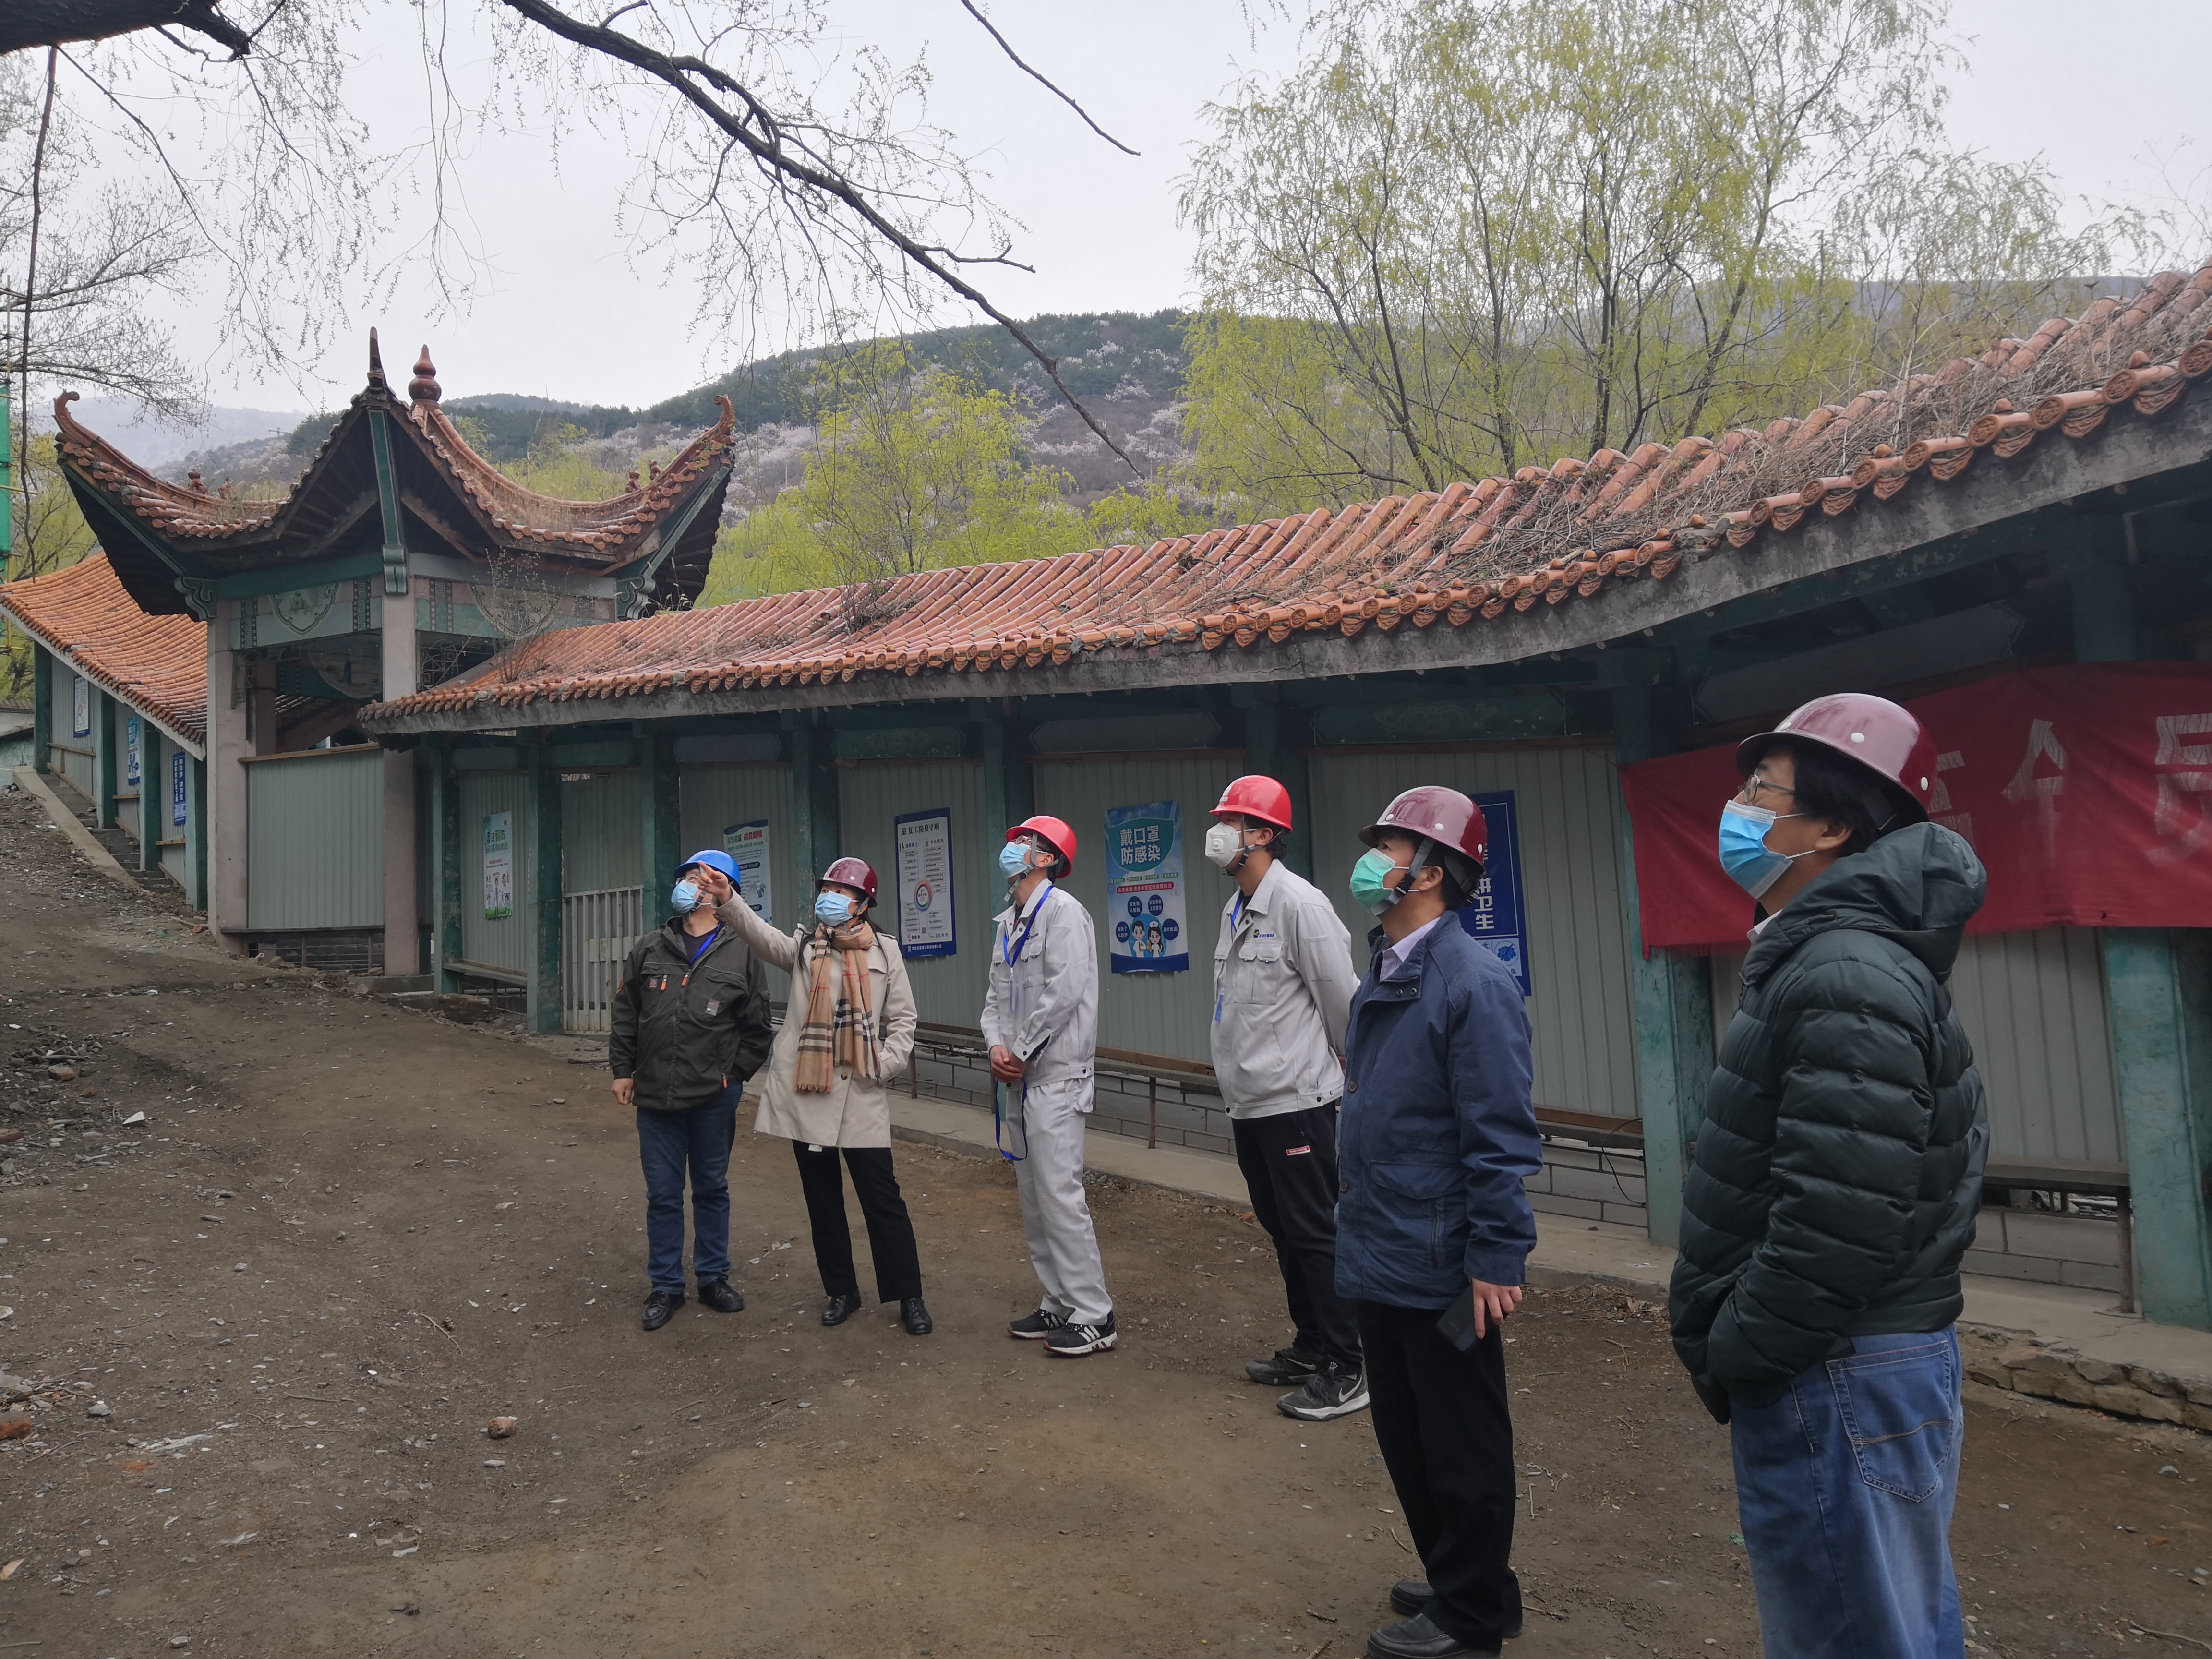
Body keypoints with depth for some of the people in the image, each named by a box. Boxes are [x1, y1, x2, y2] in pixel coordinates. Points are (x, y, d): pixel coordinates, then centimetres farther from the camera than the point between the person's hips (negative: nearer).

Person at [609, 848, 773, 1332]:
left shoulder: (742, 954, -3)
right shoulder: (649, 950, 5)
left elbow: (756, 1027, 1)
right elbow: (625, 1015, 10)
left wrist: (735, 1075, -1)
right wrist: (623, 1069, 7)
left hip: (715, 1097, -2)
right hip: (655, 1095, 2)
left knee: (712, 1189, 12)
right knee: (663, 1194, 8)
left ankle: (713, 1278, 26)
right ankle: (666, 1286, 20)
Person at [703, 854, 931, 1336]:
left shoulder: (884, 949, 4)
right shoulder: (803, 946, 6)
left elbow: (902, 1017, 8)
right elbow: (762, 936, -15)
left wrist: (887, 1065, -6)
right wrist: (728, 901, -31)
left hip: (861, 1096, -2)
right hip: (806, 1092, 2)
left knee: (882, 1197, -1)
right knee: (822, 1197, 11)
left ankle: (909, 1296, 9)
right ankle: (841, 1291, 25)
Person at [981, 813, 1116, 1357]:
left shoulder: (1062, 911, -11)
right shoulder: (1007, 922, 17)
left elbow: (1064, 992, -20)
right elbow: (997, 994, 16)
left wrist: (1022, 1053, -14)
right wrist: (996, 1045, -3)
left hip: (1054, 1076, -9)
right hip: (1019, 1079, 9)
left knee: (1060, 1195, -10)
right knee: (1033, 1199, 13)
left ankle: (1094, 1316, -2)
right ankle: (1060, 1304, 23)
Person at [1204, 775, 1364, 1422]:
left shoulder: (1299, 904, -16)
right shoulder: (1234, 911, 13)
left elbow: (1343, 999, -13)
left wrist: (1347, 1069, 0)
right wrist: (1239, 1087, 19)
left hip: (1295, 1101, -9)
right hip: (1250, 1102, 9)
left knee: (1315, 1235, -3)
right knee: (1282, 1231, 17)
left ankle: (1346, 1371, 7)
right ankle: (1310, 1349, 30)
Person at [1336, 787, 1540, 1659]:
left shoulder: (1473, 983, -19)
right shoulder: (1381, 976, 9)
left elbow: (1501, 1136, -20)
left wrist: (1497, 1258, -20)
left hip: (1442, 1268, -9)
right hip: (1378, 1259, 9)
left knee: (1461, 1450, 8)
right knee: (1404, 1437, 21)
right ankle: (1452, 1577, 39)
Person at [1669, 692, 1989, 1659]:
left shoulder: (1844, 980, -21)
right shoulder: (1850, 957, 11)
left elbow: (1838, 1223, -28)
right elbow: (1946, 1144, 19)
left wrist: (1731, 1356, -14)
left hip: (1835, 1382, -10)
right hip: (1884, 1360, 10)